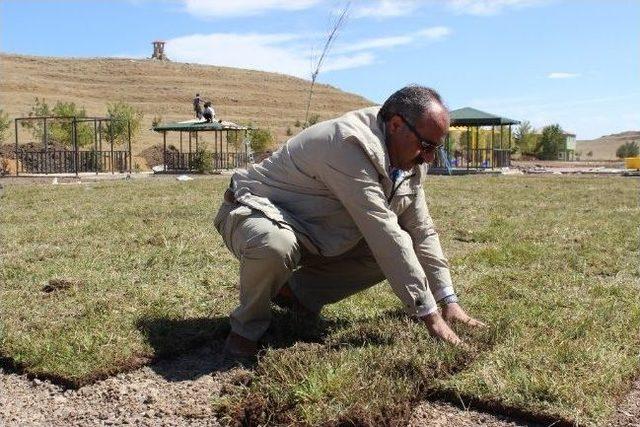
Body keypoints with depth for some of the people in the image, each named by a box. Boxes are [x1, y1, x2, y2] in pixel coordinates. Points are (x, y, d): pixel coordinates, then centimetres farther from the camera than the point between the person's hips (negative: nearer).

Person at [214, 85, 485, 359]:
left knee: (396, 253, -3)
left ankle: (295, 291, 8)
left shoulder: (411, 161, -3)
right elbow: (383, 233, -34)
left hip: (316, 238, 8)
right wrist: (430, 316, -29)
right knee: (275, 247, -42)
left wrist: (448, 301, -1)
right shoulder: (350, 144, -32)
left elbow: (422, 231, 3)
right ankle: (247, 326, -10)